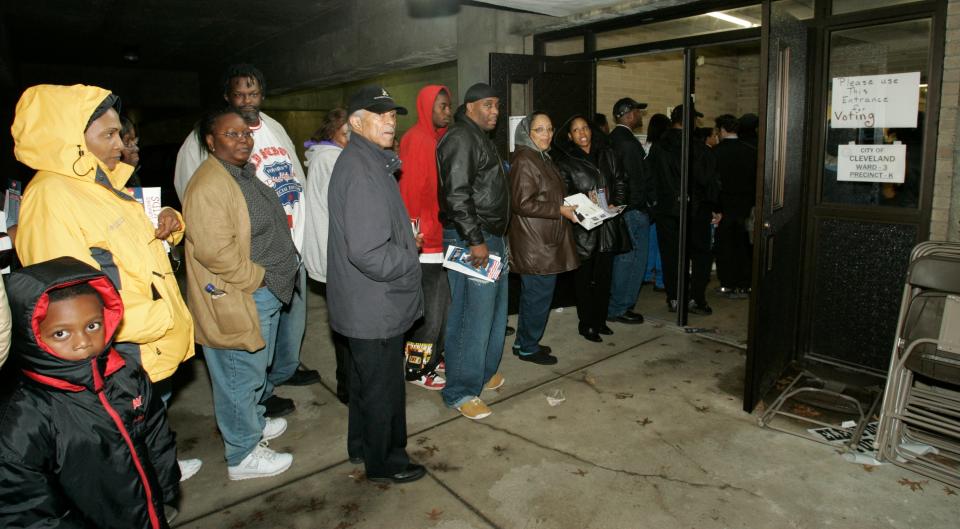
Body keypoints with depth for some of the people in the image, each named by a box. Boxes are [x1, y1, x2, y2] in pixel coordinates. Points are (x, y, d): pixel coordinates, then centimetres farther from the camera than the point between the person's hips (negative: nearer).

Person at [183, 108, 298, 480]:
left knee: (256, 368, 25)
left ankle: (253, 422, 46)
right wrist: (257, 278, -18)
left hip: (264, 294, 10)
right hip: (236, 300, -10)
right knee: (241, 375, 4)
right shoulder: (209, 185, -21)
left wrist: (273, 280, 14)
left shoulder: (244, 174, 12)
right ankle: (242, 456, 20)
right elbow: (215, 251, -28)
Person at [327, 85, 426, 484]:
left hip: (366, 305, 11)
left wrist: (404, 238, 9)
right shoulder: (362, 172, -24)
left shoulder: (368, 162, 10)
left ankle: (362, 447, 43)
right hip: (376, 307, -11)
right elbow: (368, 252, -30)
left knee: (367, 379, 24)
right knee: (383, 387, 7)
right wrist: (409, 261, -14)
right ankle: (384, 463, 27)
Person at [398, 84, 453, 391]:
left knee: (444, 305, 18)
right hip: (426, 243, -9)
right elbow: (410, 191, -19)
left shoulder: (439, 139, 14)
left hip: (442, 239, 9)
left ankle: (433, 358, 33)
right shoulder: (416, 140, -14)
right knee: (429, 311, 0)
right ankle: (417, 369, 15)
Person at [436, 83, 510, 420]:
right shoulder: (461, 139, -12)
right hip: (471, 239, -11)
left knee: (494, 311, 17)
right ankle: (461, 392, 4)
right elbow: (456, 195, -22)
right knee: (473, 316, -7)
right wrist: (475, 240, -23)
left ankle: (484, 372, 32)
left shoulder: (481, 138, 21)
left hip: (490, 237, 11)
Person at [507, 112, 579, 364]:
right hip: (535, 243, -10)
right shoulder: (524, 161, -15)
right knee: (540, 295, -2)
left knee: (533, 293, 17)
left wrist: (571, 204, 13)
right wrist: (560, 210, -19)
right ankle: (528, 348, 12)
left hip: (544, 241, 10)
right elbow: (522, 203, -21)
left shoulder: (542, 159, 17)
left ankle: (524, 342, 29)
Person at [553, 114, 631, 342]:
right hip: (583, 226, -4)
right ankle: (586, 324, 15)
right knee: (584, 277, 3)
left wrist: (616, 203, -4)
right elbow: (564, 193, -6)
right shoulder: (565, 161, -1)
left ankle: (600, 321, 26)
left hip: (608, 224, 4)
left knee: (604, 276, 12)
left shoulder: (607, 154, 11)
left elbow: (620, 182, 12)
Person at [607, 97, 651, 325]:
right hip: (634, 210, -10)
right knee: (634, 260, 0)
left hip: (620, 208, 10)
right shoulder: (629, 143, -18)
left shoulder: (613, 139, 11)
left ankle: (616, 305, 26)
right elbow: (638, 180, -16)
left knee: (622, 259, 17)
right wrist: (651, 201, -2)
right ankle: (619, 309, 7)